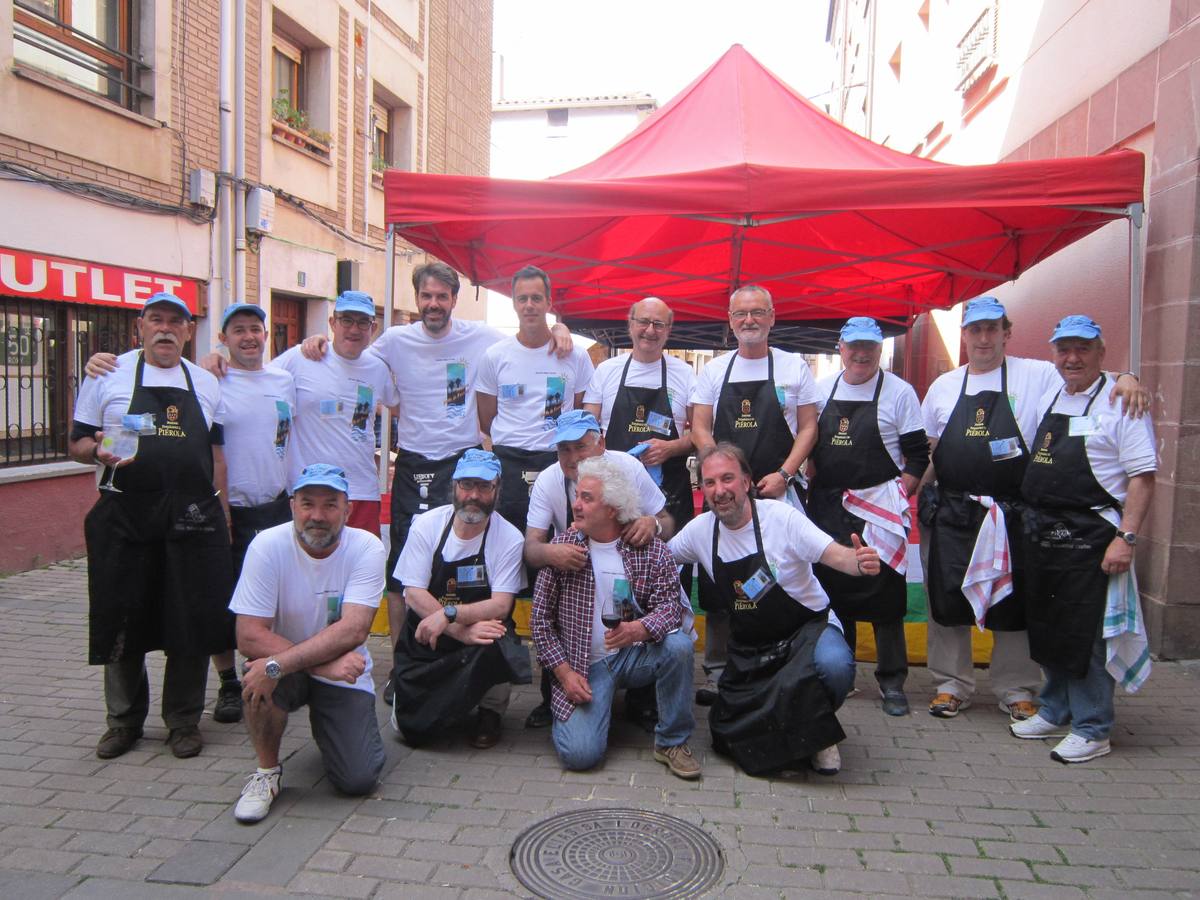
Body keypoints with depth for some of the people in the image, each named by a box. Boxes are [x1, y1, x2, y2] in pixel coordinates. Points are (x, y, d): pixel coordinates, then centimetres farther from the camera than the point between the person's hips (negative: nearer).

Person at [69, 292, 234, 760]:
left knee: (191, 621, 3)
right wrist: (100, 451, -16)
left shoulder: (206, 384, 13)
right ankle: (124, 720, 25)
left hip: (193, 519, 2)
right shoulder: (107, 375, 5)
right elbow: (77, 444, 6)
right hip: (125, 518, -1)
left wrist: (221, 512, 8)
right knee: (123, 622, 6)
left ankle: (184, 720, 19)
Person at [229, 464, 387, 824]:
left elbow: (353, 631, -27)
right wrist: (325, 662, -29)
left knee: (358, 780, -13)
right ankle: (266, 771, -5)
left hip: (346, 676, 0)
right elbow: (249, 637, -22)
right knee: (258, 676, -34)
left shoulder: (366, 547, -17)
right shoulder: (268, 545, -17)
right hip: (288, 671, 0)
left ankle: (326, 728, 22)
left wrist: (278, 664, -35)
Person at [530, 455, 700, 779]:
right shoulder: (562, 546, -3)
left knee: (678, 645, -30)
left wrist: (638, 629, -33)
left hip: (636, 654, 1)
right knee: (580, 753, -19)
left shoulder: (650, 548, -3)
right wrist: (565, 672, -9)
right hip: (584, 665, -1)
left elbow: (670, 605, -12)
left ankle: (672, 741, -8)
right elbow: (540, 619, 0)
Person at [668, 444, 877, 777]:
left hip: (808, 627, -4)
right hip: (749, 646, 4)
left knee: (834, 665, -36)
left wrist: (860, 563, -47)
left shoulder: (781, 517, -18)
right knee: (730, 735, -6)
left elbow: (835, 554, -24)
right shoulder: (700, 530, -5)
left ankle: (818, 728, -2)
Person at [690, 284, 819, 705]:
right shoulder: (714, 370, 9)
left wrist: (784, 474, -11)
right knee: (717, 583, 4)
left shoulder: (794, 367, 5)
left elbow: (808, 427, 2)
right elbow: (700, 429, 4)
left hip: (777, 491, -1)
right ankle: (717, 673, 15)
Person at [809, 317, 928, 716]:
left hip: (878, 514, -4)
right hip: (828, 511, 4)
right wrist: (814, 489, 5)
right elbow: (809, 445, 15)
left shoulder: (899, 392, -4)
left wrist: (896, 500, -10)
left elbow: (919, 455, -3)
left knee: (884, 597, 0)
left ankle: (892, 682, 13)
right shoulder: (821, 390, 8)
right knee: (833, 590, 11)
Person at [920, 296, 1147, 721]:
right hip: (952, 513, 3)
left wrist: (1126, 379, -20)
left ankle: (1017, 691, 24)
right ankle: (952, 684, 24)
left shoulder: (1038, 375, 0)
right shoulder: (944, 386, 9)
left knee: (1013, 605, 7)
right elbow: (926, 450, 15)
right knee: (947, 599, 8)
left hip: (1012, 515, -2)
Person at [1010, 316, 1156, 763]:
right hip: (1042, 534, 7)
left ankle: (1091, 729, 14)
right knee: (1046, 627, 16)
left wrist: (1126, 537, -18)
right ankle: (1055, 712, 32)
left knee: (1087, 634, -1)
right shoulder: (1047, 400, 13)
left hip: (1091, 538, -7)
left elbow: (1143, 476, -12)